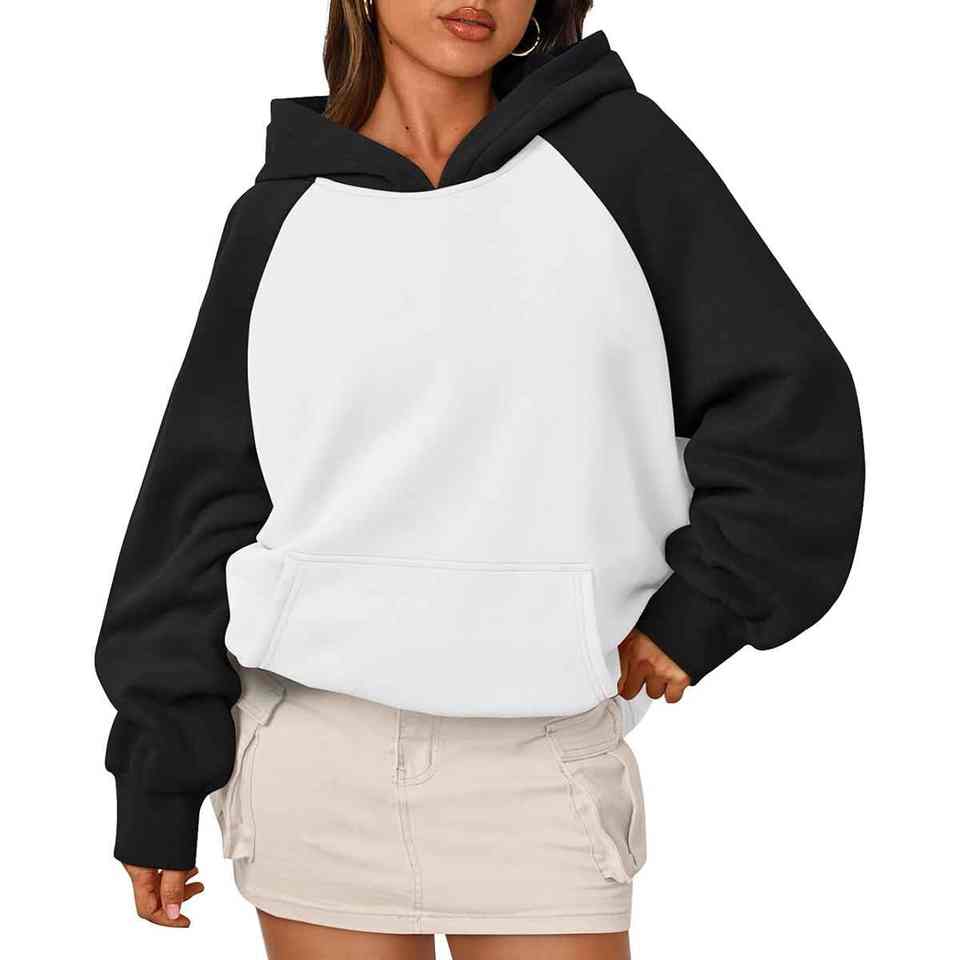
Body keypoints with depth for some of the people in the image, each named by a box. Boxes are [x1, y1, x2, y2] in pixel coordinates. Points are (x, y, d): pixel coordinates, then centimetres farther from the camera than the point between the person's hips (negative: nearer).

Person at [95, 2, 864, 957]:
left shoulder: (617, 151, 3)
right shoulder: (279, 218, 6)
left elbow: (789, 396, 5)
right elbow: (202, 502, 8)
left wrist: (698, 610, -2)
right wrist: (157, 786, 6)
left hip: (542, 756, -1)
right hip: (313, 750, 1)